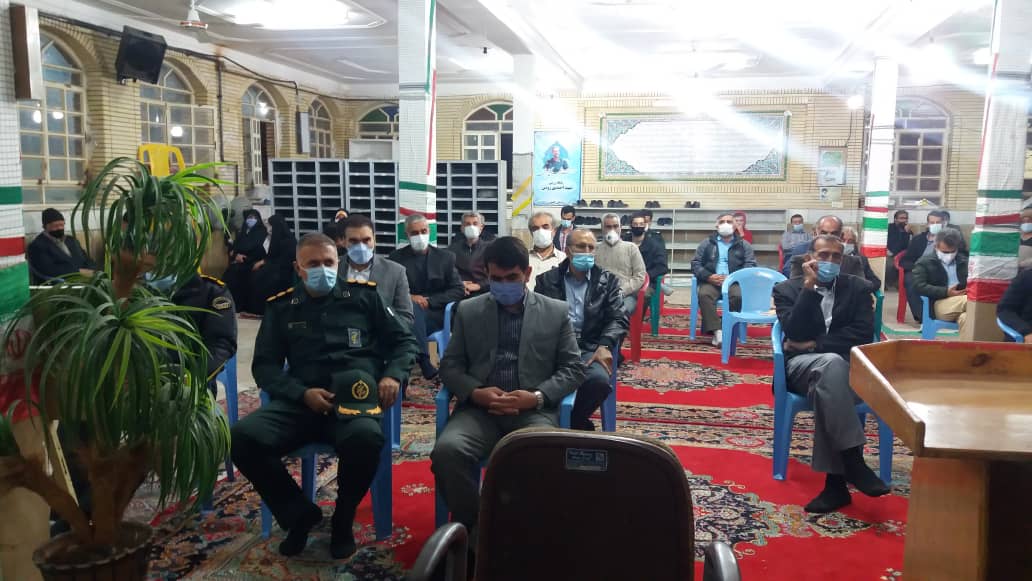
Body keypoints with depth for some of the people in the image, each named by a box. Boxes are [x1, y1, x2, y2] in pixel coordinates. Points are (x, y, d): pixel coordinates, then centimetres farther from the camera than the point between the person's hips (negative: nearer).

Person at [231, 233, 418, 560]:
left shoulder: (363, 297, 16)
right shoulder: (281, 307, 18)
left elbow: (403, 340, 20)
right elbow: (264, 366, 13)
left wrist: (393, 375, -1)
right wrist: (302, 393, -6)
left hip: (357, 396, -2)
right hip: (302, 401, 2)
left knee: (366, 438, -37)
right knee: (243, 437, -26)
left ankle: (343, 520, -5)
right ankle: (299, 514, -1)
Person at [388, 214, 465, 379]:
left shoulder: (446, 257, 10)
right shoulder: (396, 257, 11)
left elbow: (458, 291, 2)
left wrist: (428, 300, -11)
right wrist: (409, 297, -17)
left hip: (436, 314, 0)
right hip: (404, 312, 1)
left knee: (414, 309, -32)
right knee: (411, 306, -34)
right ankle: (424, 362, -40)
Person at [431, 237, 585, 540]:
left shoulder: (556, 312, 9)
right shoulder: (468, 311, 12)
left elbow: (572, 369, 6)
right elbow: (450, 365, 10)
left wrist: (537, 397, -12)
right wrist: (475, 392, -11)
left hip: (534, 411, -1)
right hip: (480, 408, 1)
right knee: (446, 450, -29)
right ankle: (470, 525, -6)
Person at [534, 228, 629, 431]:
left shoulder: (608, 280, 15)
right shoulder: (546, 280, 14)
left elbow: (619, 319, 6)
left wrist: (604, 346, -13)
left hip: (590, 349, 1)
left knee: (599, 380, -33)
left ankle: (572, 421, -3)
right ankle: (578, 424, -7)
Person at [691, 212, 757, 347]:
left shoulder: (744, 245, 16)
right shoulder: (706, 243, 18)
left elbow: (750, 266, 4)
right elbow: (695, 263, 11)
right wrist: (708, 276, -10)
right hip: (711, 281, 1)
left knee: (738, 296, -34)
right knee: (704, 295, -33)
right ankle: (717, 331, -34)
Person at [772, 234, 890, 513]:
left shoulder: (858, 288, 15)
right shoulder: (787, 289, 12)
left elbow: (863, 333, -1)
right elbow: (794, 332, -6)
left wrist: (815, 344, -8)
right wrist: (809, 286, -8)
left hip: (850, 367, 1)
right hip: (802, 366, -1)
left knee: (826, 386, -36)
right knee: (830, 363, -38)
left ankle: (835, 480, -34)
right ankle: (853, 462, -39)